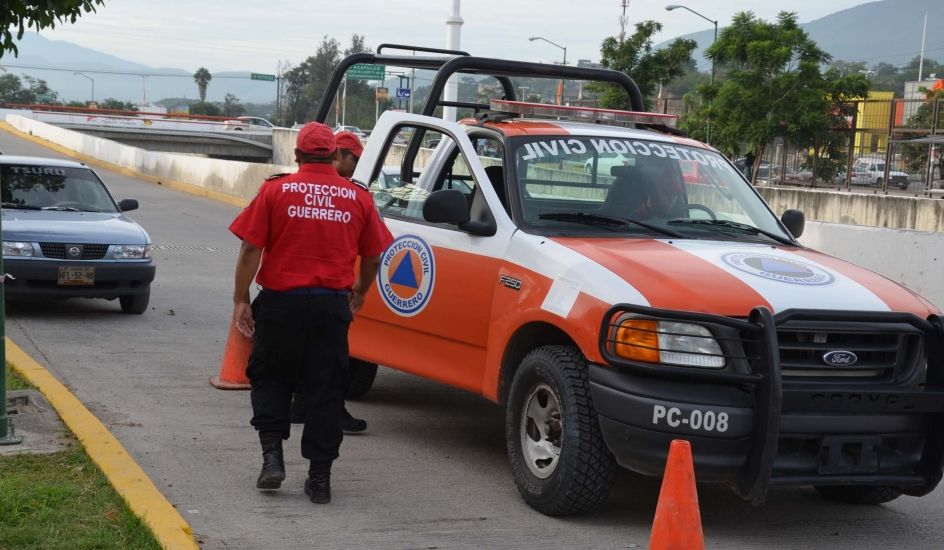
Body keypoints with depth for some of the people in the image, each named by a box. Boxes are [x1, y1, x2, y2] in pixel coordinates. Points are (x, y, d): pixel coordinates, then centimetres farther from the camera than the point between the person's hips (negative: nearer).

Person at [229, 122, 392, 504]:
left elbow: (251, 249, -7)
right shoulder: (358, 197, 3)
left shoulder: (275, 190, -3)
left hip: (282, 302, -1)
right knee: (325, 390, 8)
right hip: (332, 305, 1)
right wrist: (359, 292, 27)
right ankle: (319, 478, 9)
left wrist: (241, 299, 0)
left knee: (270, 379, 17)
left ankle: (272, 455, 4)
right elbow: (373, 256, 10)